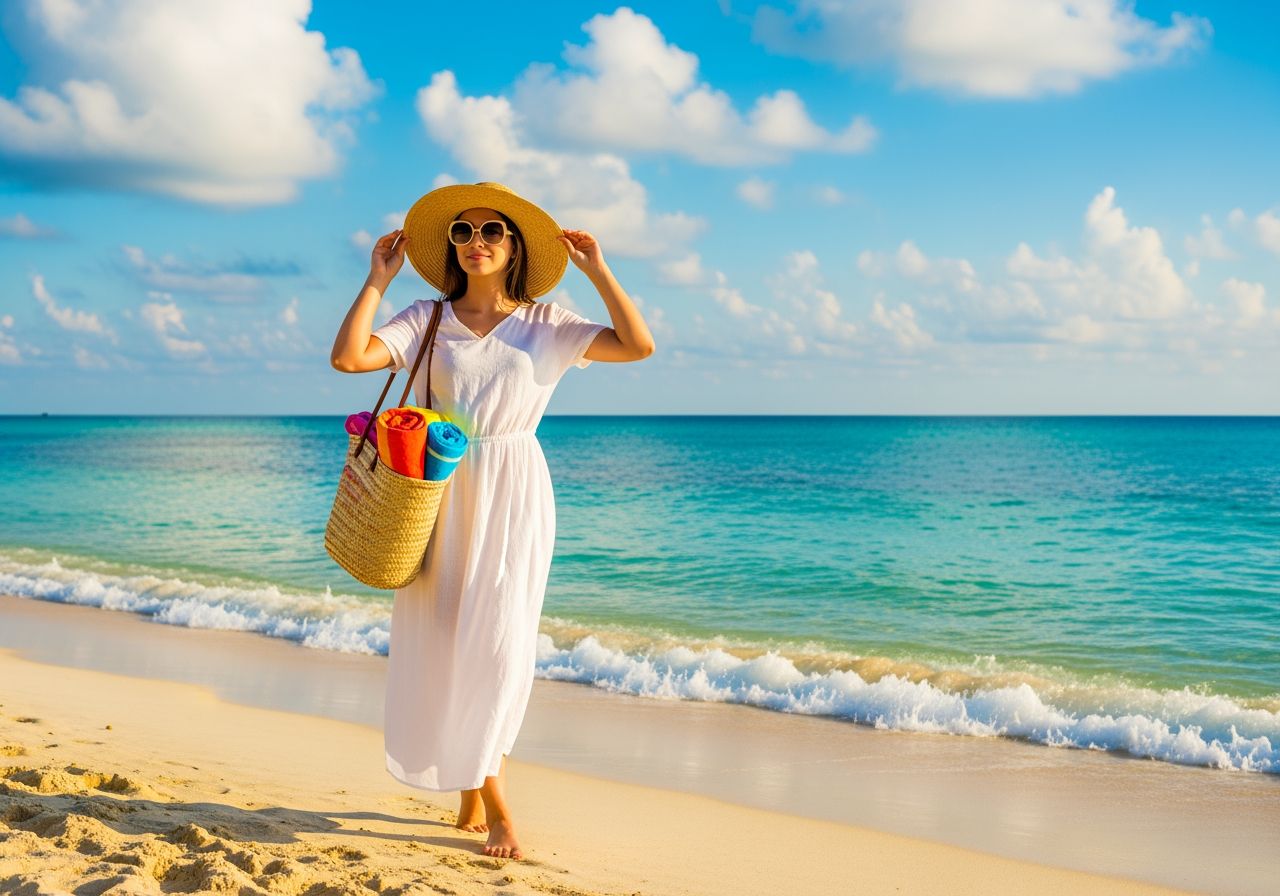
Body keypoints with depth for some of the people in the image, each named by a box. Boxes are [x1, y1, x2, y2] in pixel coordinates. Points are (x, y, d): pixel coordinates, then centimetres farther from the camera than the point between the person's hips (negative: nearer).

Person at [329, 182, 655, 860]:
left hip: (513, 497, -1)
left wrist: (597, 271, -3)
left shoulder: (544, 325, 6)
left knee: (495, 645, -5)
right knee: (443, 646, 2)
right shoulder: (426, 321, 6)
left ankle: (477, 792, 13)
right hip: (441, 494, 1)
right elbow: (348, 357, -8)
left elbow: (638, 345, -4)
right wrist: (378, 279, -2)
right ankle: (486, 800, 16)